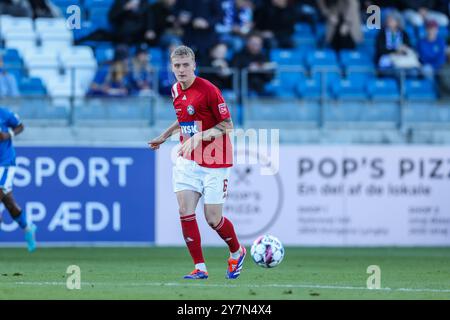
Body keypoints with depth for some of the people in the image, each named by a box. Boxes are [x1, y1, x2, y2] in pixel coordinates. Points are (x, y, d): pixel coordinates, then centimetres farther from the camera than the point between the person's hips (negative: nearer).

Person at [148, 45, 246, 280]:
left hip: (213, 163, -6)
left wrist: (198, 138, -24)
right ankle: (200, 267, -1)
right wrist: (164, 136, 24)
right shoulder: (176, 90, 6)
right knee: (185, 212, -8)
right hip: (187, 161, 6)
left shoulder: (208, 90, -16)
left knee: (213, 218, -3)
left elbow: (227, 124, -14)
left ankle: (237, 253, 26)